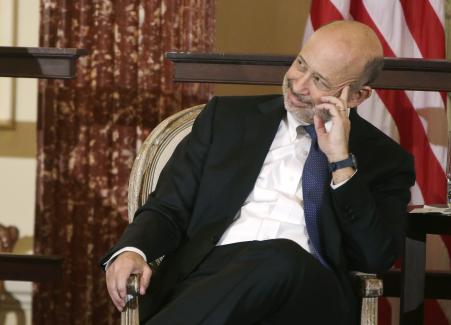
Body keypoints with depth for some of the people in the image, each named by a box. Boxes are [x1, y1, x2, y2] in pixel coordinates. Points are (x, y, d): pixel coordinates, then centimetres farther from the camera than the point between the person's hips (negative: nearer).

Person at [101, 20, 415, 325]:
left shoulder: (385, 159, 15)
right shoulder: (228, 116, 20)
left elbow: (377, 257, 2)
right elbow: (169, 208, 15)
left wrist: (342, 161, -3)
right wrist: (132, 251, -7)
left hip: (310, 290, 0)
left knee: (282, 260, -39)